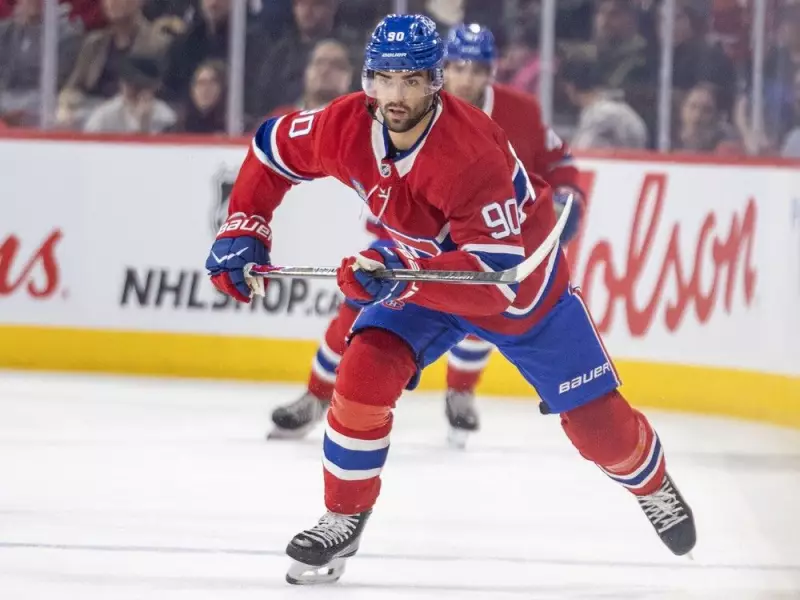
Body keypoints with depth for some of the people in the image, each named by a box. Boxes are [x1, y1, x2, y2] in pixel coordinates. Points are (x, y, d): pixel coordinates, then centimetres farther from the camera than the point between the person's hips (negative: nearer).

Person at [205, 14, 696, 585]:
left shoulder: (472, 155, -40)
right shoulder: (346, 126, -23)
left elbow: (499, 277, -44)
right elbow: (272, 149, -2)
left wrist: (407, 275, -54)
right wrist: (243, 231, -9)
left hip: (526, 283, -4)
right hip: (423, 269, 4)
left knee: (596, 420, 3)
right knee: (364, 373, -19)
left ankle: (652, 484, 36)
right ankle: (343, 519, -3)